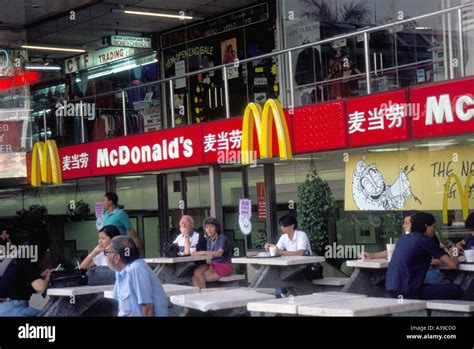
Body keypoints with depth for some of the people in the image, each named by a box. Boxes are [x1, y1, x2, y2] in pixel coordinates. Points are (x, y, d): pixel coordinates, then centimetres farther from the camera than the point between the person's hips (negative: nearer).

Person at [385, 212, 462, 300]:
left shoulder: (404, 238, 15)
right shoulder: (426, 240, -6)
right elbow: (453, 265, -4)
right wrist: (454, 259, 19)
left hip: (391, 290, 9)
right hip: (407, 292, -9)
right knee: (455, 289, 0)